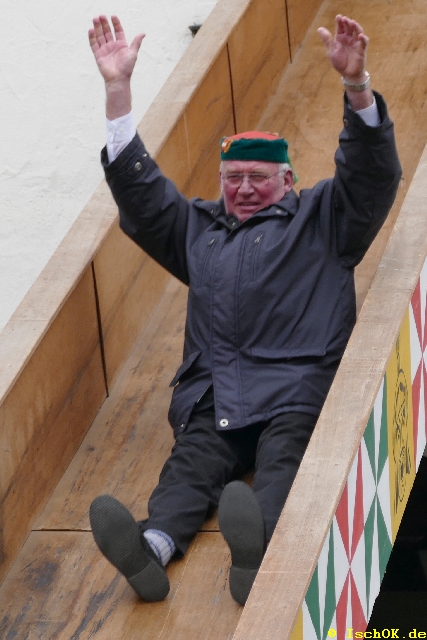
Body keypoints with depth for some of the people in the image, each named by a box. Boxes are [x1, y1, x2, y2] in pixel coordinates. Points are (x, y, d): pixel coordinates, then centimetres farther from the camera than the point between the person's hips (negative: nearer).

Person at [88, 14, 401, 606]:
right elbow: (138, 186, 28)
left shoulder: (320, 219, 21)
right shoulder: (198, 227, 32)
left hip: (295, 386, -3)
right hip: (212, 395, 3)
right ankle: (151, 547, -53)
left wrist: (357, 85, -10)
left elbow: (373, 175, 7)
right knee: (192, 466, -25)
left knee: (282, 464, -31)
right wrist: (117, 88, 21)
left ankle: (256, 550, -61)